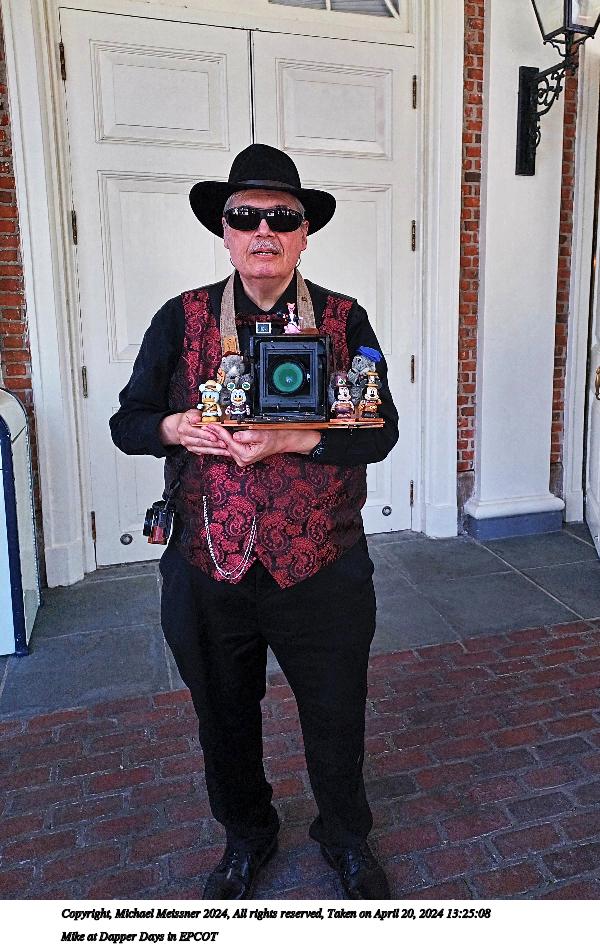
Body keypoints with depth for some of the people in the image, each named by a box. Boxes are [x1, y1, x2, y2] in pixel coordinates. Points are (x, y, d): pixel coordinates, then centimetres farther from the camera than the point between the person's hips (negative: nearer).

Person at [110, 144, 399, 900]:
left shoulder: (344, 319, -2)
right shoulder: (181, 319, -1)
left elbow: (380, 431, -8)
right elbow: (126, 421, 3)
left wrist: (293, 439, -23)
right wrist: (174, 428, -19)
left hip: (321, 570, 0)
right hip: (208, 570, 1)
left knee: (336, 716, 17)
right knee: (225, 718, 21)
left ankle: (345, 836, 49)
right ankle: (245, 837, 52)